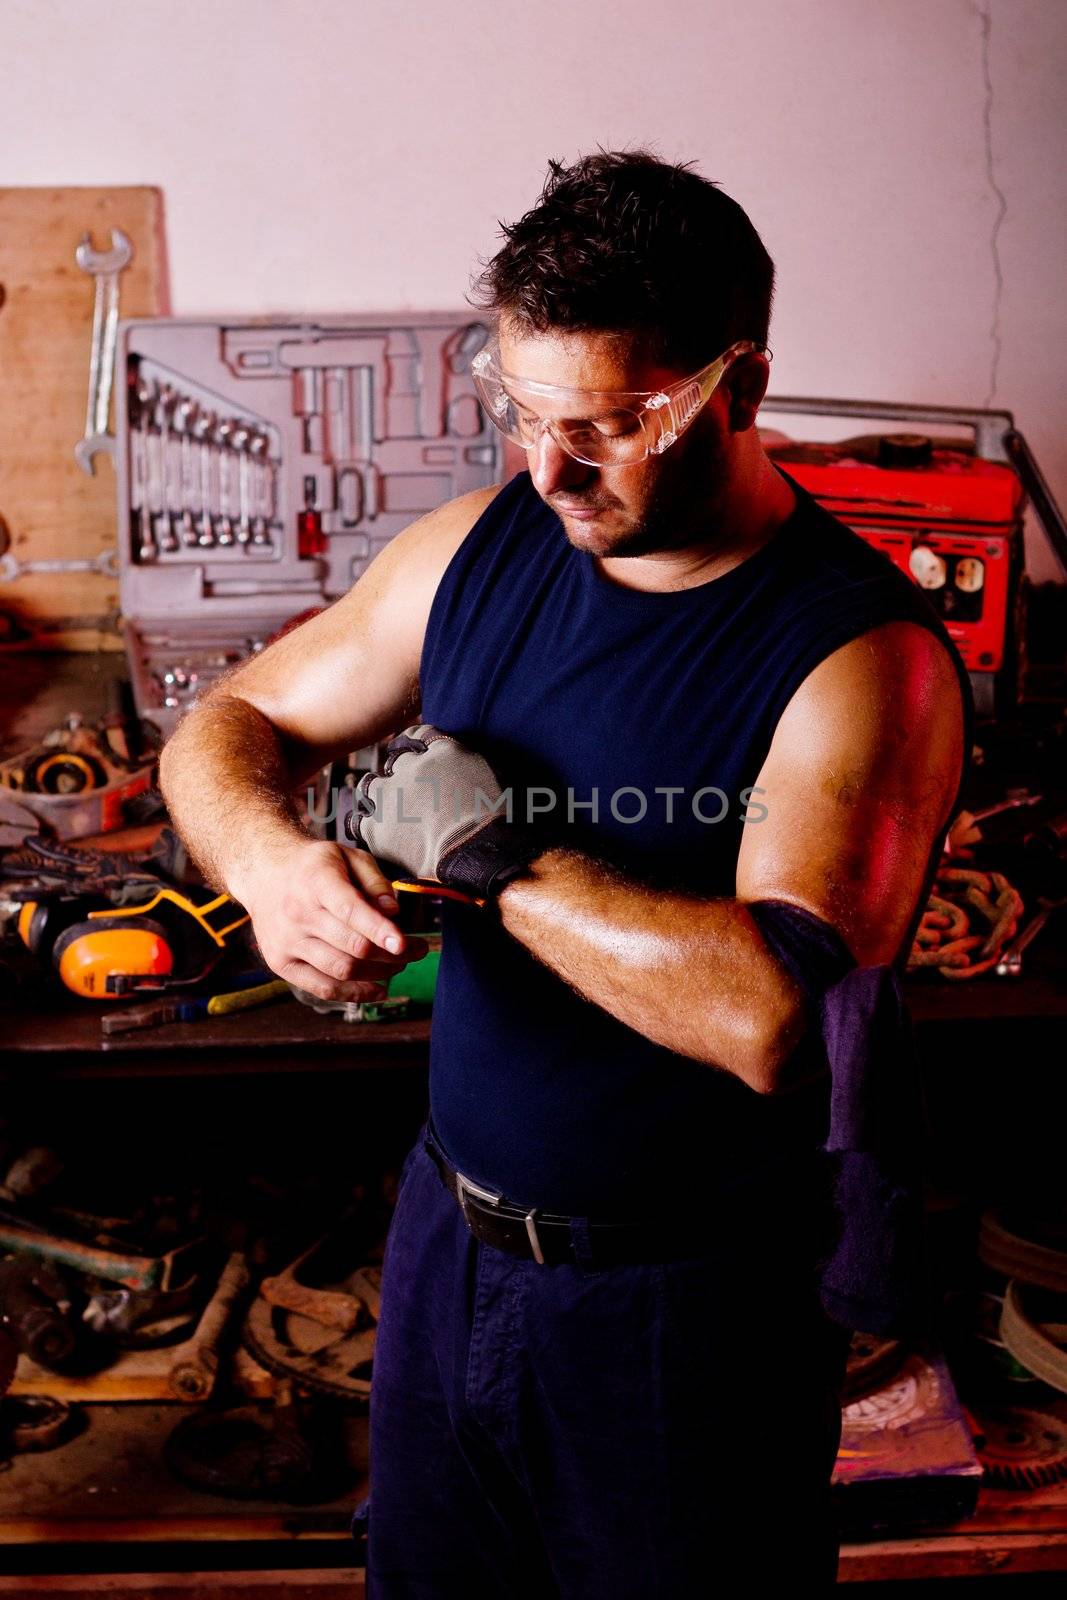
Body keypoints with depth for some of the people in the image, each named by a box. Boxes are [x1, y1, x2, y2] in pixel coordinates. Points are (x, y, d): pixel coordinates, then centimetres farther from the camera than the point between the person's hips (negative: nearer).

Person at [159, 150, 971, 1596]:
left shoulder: (865, 659, -24)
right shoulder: (479, 550, -5)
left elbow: (770, 1014, -37)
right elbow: (231, 726, 2)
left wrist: (490, 848, -27)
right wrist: (269, 857, -20)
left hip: (692, 1311, -5)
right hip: (449, 1236, 6)